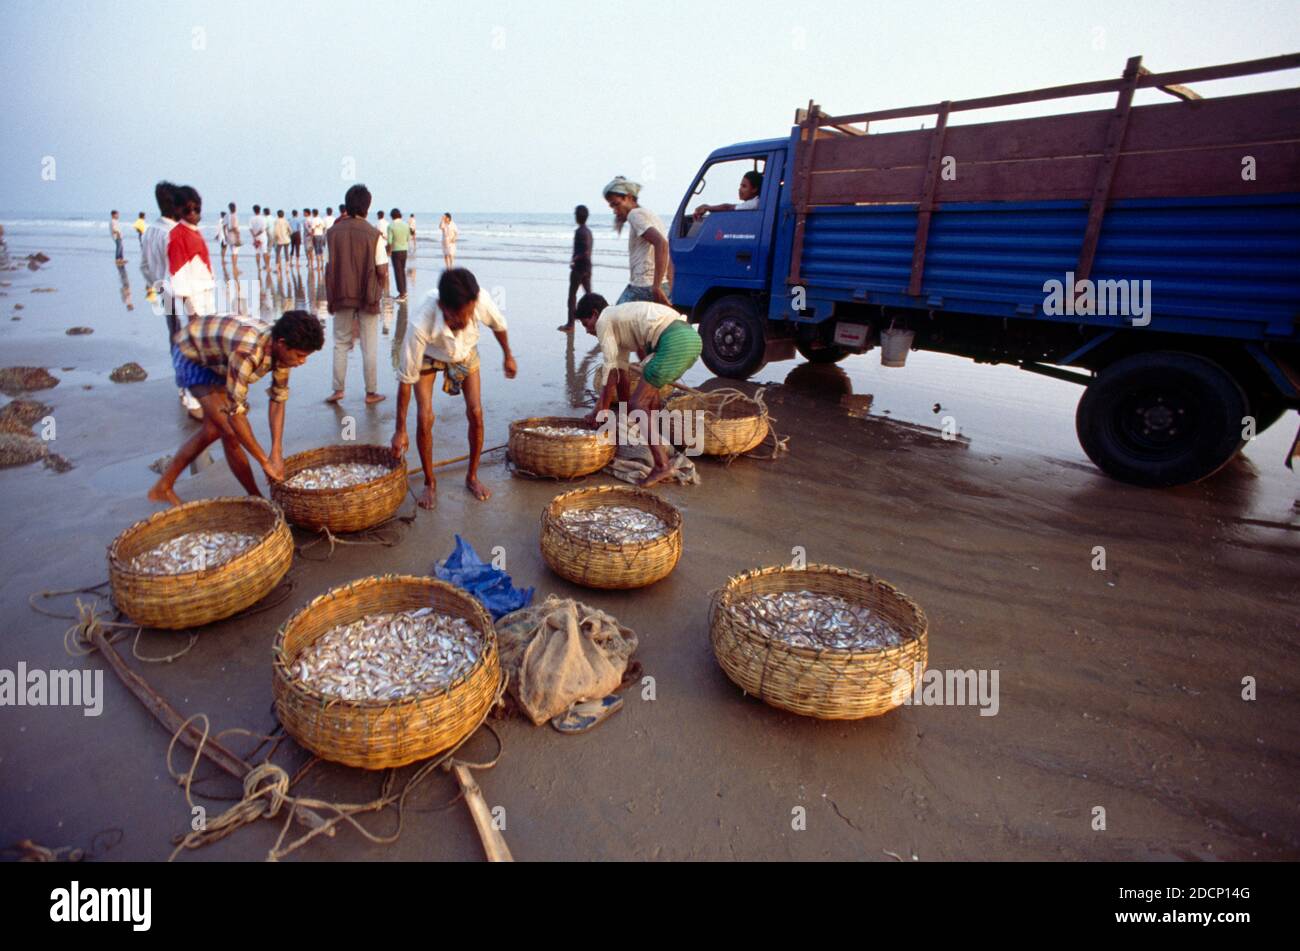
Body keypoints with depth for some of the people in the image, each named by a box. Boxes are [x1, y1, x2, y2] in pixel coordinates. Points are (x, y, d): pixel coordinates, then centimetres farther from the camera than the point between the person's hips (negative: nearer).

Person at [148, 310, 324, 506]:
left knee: (213, 430, 16)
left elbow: (278, 398, -12)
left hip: (216, 360, 8)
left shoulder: (282, 348, -21)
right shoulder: (247, 352, -44)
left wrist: (277, 452, -18)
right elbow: (235, 412, -41)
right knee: (231, 431, -15)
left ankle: (163, 487, 33)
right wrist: (265, 461, -36)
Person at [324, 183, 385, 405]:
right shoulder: (373, 234, -9)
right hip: (368, 296, -2)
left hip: (341, 296, 2)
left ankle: (338, 389, 13)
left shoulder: (334, 231, -1)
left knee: (341, 343, 13)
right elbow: (380, 269, -7)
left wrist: (331, 296, 8)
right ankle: (371, 392, 10)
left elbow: (329, 266, -1)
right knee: (369, 346, 5)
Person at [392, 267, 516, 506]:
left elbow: (498, 325, -11)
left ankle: (472, 477, 15)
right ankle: (430, 483, 9)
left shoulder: (481, 299, -38)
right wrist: (400, 430, -24)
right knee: (425, 418, -12)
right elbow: (406, 379, -32)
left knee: (475, 413, -5)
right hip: (428, 354, -2)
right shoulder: (420, 325, -43)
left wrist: (508, 356, 6)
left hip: (466, 352, 2)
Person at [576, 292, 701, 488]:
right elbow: (621, 371, 34)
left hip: (674, 342, -10)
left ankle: (662, 465, -13)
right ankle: (659, 446, 37)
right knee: (649, 389, 29)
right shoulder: (621, 320, 32)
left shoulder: (604, 321, 7)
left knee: (638, 404, -5)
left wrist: (601, 410, 13)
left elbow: (610, 371, 5)